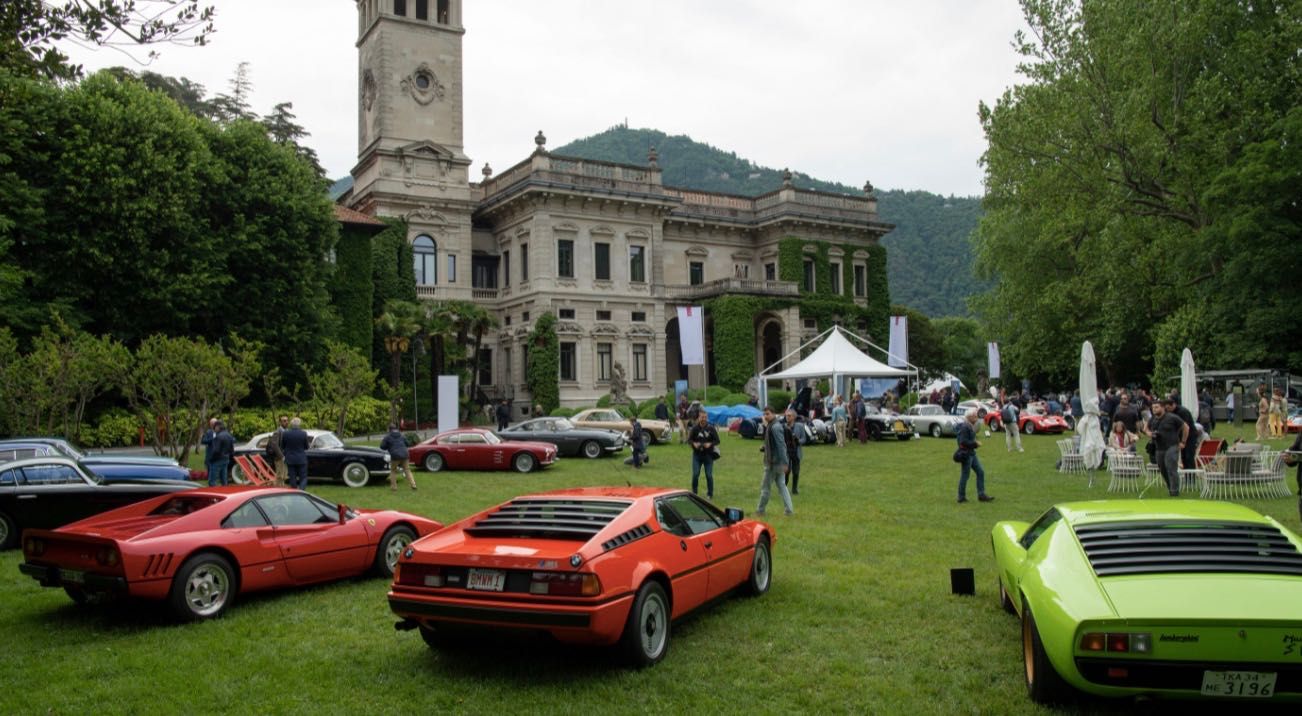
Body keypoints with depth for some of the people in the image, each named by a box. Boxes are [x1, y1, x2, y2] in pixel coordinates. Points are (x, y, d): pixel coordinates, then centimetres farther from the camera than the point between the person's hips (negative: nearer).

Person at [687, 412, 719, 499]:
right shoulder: (694, 428, -2)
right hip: (697, 455, 1)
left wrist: (710, 444, -19)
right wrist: (694, 443, -18)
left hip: (708, 455, 0)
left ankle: (710, 494, 15)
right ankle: (694, 493, 14)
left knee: (709, 475, 2)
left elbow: (717, 441, -1)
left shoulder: (711, 428, -5)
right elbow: (689, 439, 3)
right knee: (695, 474, -1)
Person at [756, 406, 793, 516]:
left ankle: (760, 510, 11)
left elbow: (781, 445, -23)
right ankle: (789, 509, 12)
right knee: (781, 485, 12)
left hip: (774, 462, -10)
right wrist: (764, 447, 6)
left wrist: (784, 463, -25)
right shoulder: (771, 426, 12)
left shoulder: (775, 427, -18)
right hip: (779, 462, 10)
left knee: (765, 486, 2)